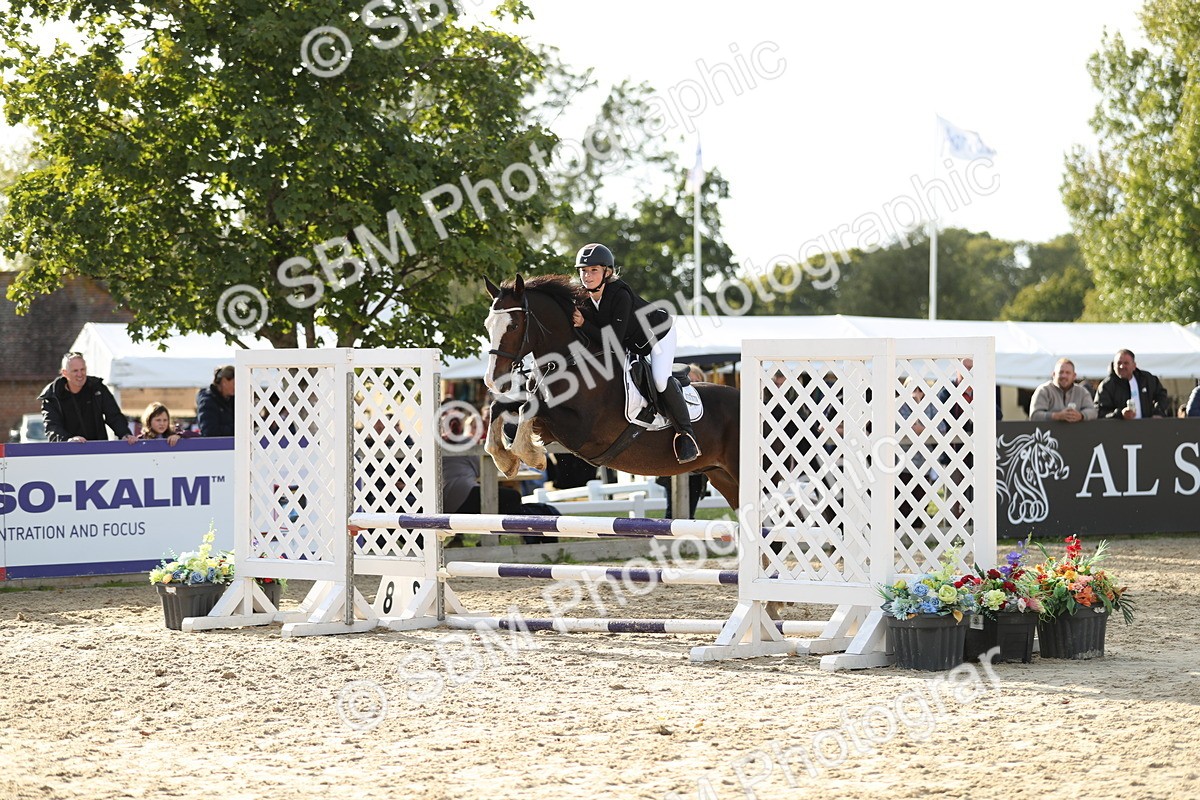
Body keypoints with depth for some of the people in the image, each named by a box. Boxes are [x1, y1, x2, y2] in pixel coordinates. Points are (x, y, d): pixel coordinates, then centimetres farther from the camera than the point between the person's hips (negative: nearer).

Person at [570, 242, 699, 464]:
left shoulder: (621, 296, -39)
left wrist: (584, 325, -46)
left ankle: (685, 433, -10)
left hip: (659, 333, -8)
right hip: (633, 343, 8)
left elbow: (614, 341, -41)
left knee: (660, 381, -24)